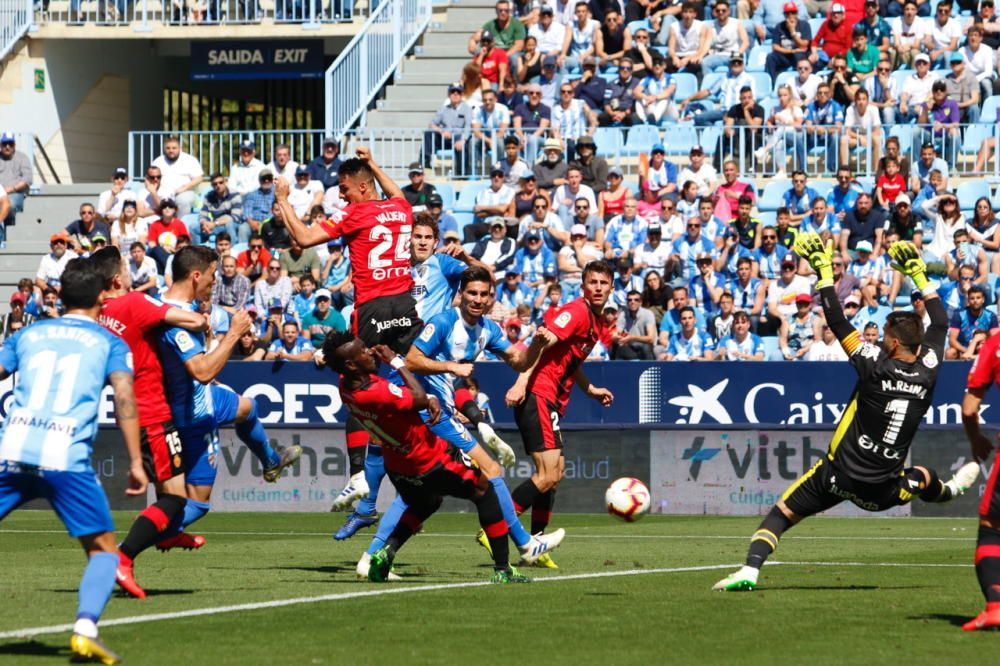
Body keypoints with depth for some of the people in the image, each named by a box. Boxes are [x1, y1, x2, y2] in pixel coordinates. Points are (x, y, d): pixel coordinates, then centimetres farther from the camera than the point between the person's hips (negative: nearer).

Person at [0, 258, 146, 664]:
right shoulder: (110, 343, 14)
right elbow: (124, 397, 0)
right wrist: (136, 462, -1)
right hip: (67, 458, -2)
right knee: (103, 550, 9)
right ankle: (85, 628, -13)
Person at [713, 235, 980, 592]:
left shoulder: (876, 366, -15)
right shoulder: (927, 372, -4)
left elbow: (838, 323, -10)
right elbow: (940, 322, 13)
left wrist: (824, 272, -2)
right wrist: (918, 274, 22)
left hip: (838, 476, -4)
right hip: (882, 491, 4)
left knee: (780, 515, 6)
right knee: (924, 478, 38)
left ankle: (750, 569, -11)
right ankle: (948, 491, 69)